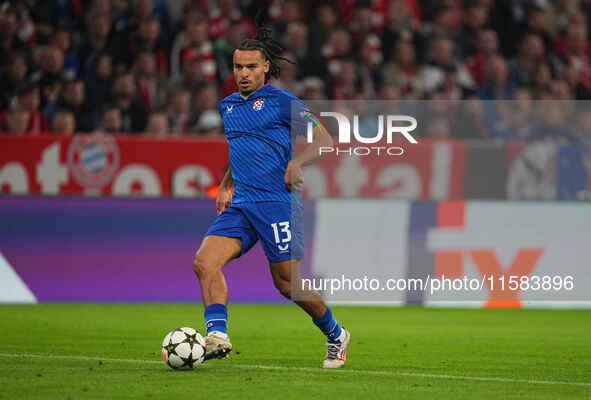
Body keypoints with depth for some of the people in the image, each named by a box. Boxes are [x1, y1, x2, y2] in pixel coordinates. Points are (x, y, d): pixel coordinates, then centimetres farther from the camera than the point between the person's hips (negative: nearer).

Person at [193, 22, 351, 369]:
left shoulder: (282, 102, -3)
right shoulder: (228, 105, 17)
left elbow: (323, 140, -2)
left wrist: (297, 163, -19)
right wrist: (225, 186, 20)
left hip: (277, 201, -6)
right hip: (240, 205, 6)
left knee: (287, 281, -2)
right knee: (205, 262, -16)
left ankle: (336, 336, 20)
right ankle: (217, 336, -22)